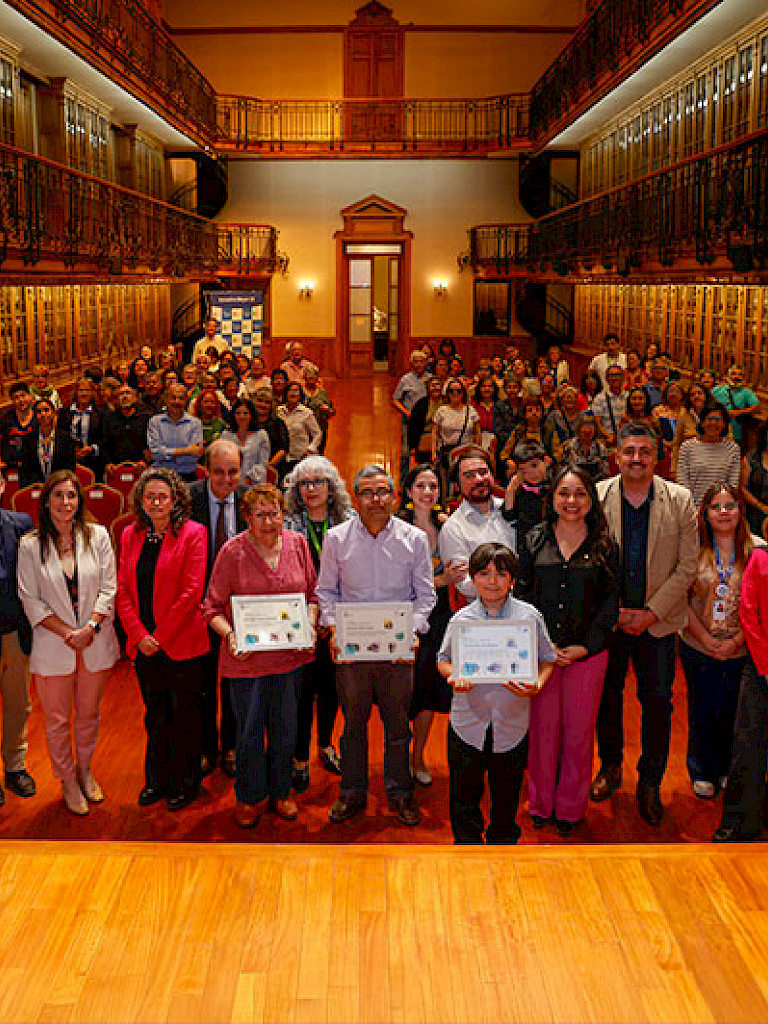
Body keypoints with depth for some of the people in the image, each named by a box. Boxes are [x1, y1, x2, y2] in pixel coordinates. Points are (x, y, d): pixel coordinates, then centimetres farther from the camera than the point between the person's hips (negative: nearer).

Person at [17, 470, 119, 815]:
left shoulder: (97, 536, -3)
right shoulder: (30, 545, -6)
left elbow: (109, 589, -3)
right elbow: (30, 600, -6)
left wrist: (89, 628, -16)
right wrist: (67, 633, -14)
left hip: (95, 642, 1)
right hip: (53, 645, -1)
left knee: (88, 714, 17)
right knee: (57, 720, 10)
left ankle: (85, 770, 39)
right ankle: (67, 780, 30)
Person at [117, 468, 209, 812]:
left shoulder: (192, 533, -8)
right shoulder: (131, 535, 7)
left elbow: (191, 591, -13)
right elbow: (123, 590, 5)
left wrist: (159, 636, -13)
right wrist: (139, 635, -7)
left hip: (181, 644, -4)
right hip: (143, 644, 4)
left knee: (184, 718, 7)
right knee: (155, 717, 17)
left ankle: (185, 784, 23)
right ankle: (156, 780, 32)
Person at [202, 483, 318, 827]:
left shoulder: (297, 544, 1)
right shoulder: (233, 551, -10)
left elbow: (312, 593, 10)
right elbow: (213, 607, -6)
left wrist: (310, 625, -6)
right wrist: (230, 635, -22)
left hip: (289, 656, 3)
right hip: (246, 658, -3)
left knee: (286, 730, 14)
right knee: (249, 732, 9)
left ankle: (280, 790, 35)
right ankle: (249, 796, 29)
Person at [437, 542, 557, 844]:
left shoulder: (529, 616, -4)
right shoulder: (461, 619, -2)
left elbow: (547, 659, 5)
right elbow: (443, 661, 9)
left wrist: (537, 684, -14)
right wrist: (453, 677, -12)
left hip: (512, 725, 0)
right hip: (468, 721, 0)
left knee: (506, 798, 15)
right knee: (464, 797, 10)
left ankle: (503, 841, 37)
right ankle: (467, 842, 30)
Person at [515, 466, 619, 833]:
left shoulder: (606, 547, 2)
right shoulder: (535, 541, 4)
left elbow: (611, 603, 1)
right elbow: (521, 595, 3)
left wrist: (585, 646, -9)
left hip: (588, 654, 0)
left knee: (579, 731, 8)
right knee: (543, 729, 7)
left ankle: (570, 808, 24)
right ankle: (540, 803, 24)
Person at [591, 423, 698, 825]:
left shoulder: (680, 501, -4)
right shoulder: (595, 497, -5)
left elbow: (687, 566, -4)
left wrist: (651, 612, -11)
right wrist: (614, 611, -10)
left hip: (658, 621, 0)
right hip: (607, 618, 0)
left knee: (657, 701, 5)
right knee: (607, 694, 13)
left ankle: (650, 783, 21)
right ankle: (610, 766, 34)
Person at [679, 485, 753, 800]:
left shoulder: (756, 552, -5)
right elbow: (681, 599, -3)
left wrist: (737, 641, -11)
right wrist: (705, 637, -10)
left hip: (740, 651, 0)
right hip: (698, 648, 0)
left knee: (732, 712, 10)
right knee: (702, 711, 12)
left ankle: (729, 770, 34)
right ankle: (703, 772, 32)